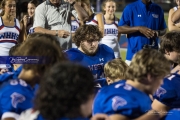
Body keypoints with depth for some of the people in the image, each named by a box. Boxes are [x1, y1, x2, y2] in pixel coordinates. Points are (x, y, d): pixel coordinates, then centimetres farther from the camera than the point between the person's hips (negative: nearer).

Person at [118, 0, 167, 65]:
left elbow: (163, 30, 16)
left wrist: (158, 32, -8)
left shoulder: (158, 9, 9)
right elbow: (120, 29, -5)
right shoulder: (130, 8, -2)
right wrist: (138, 28, -17)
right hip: (134, 54, -3)